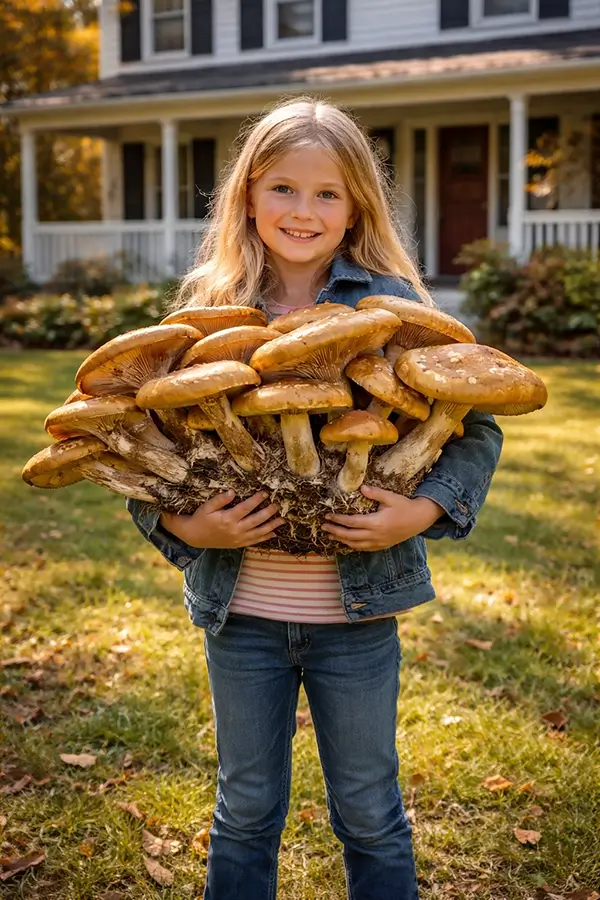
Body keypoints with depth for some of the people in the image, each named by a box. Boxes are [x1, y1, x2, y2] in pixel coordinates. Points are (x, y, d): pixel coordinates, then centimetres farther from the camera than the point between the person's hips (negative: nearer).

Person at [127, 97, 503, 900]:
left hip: (358, 610, -1)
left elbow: (475, 425, -1)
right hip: (240, 611, 2)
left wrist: (427, 510, -16)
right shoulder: (208, 308, -3)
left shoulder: (393, 305, -7)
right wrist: (180, 525, -14)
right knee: (245, 813, 19)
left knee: (370, 814, 17)